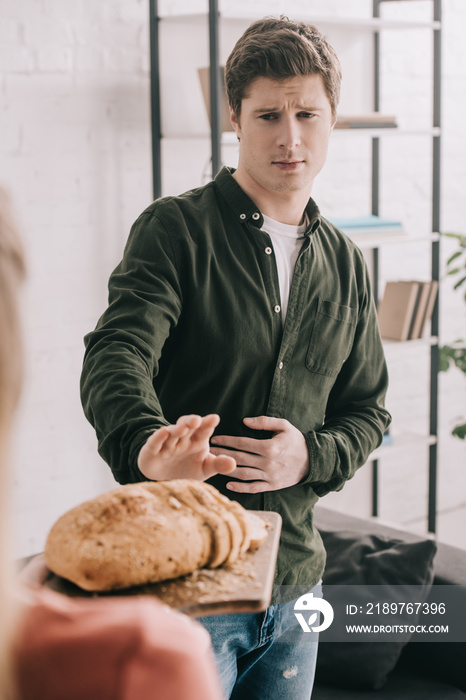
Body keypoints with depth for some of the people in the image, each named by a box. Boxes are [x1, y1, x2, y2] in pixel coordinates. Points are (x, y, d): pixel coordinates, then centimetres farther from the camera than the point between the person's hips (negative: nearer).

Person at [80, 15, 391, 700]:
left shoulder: (346, 264, 8)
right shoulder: (176, 230, -8)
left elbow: (367, 410, 13)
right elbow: (116, 357, -22)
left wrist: (312, 457, -10)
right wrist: (147, 446, -44)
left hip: (294, 576, 5)